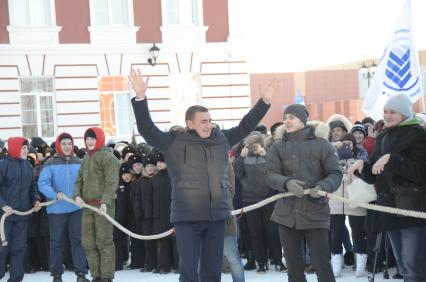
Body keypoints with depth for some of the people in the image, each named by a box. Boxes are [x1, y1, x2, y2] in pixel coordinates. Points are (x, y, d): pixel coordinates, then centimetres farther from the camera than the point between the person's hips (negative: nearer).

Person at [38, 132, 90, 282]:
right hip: (56, 209, -2)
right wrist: (55, 194, -27)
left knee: (78, 240, 0)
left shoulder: (79, 163, 6)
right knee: (56, 242, 7)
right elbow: (42, 183, -12)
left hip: (76, 208, 2)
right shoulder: (50, 163, -3)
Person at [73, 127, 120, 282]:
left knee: (104, 242, -6)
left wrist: (105, 201, -26)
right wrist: (77, 195, -1)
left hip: (103, 206, -8)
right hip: (87, 206, 8)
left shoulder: (107, 157, -6)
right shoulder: (86, 158, 18)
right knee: (89, 243, 7)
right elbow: (79, 180, 18)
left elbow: (112, 182, -14)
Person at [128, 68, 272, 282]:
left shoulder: (222, 139, 10)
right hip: (187, 218, -4)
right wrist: (140, 97, -22)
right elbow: (147, 128, -10)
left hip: (216, 216, 4)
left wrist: (265, 101, 18)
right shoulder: (174, 143, -3)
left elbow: (245, 126, 21)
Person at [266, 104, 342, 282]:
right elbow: (271, 175, -2)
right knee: (294, 267, 10)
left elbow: (335, 173, 0)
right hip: (287, 214, 3)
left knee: (322, 264, -4)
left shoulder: (321, 144, 0)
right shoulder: (278, 147, 8)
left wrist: (323, 186, -22)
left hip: (316, 212, -3)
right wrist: (286, 183, -24)